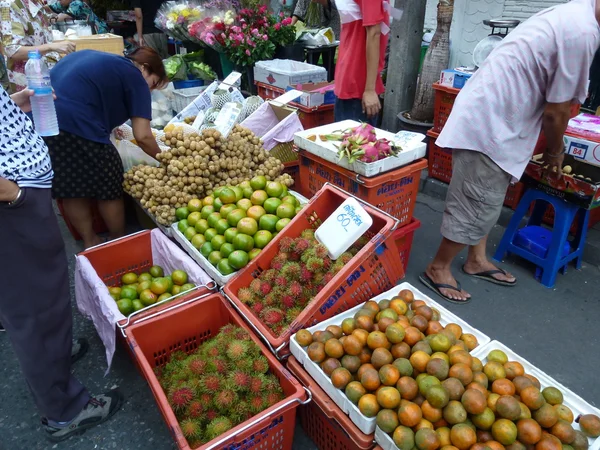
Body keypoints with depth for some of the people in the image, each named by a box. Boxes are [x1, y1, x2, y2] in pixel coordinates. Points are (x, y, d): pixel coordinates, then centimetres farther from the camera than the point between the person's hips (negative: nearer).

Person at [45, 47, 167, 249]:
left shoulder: (90, 57, 27)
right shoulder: (135, 77, 5)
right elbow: (143, 136, -2)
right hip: (79, 130, -8)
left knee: (70, 189, 18)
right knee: (109, 190, 12)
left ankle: (90, 242, 32)